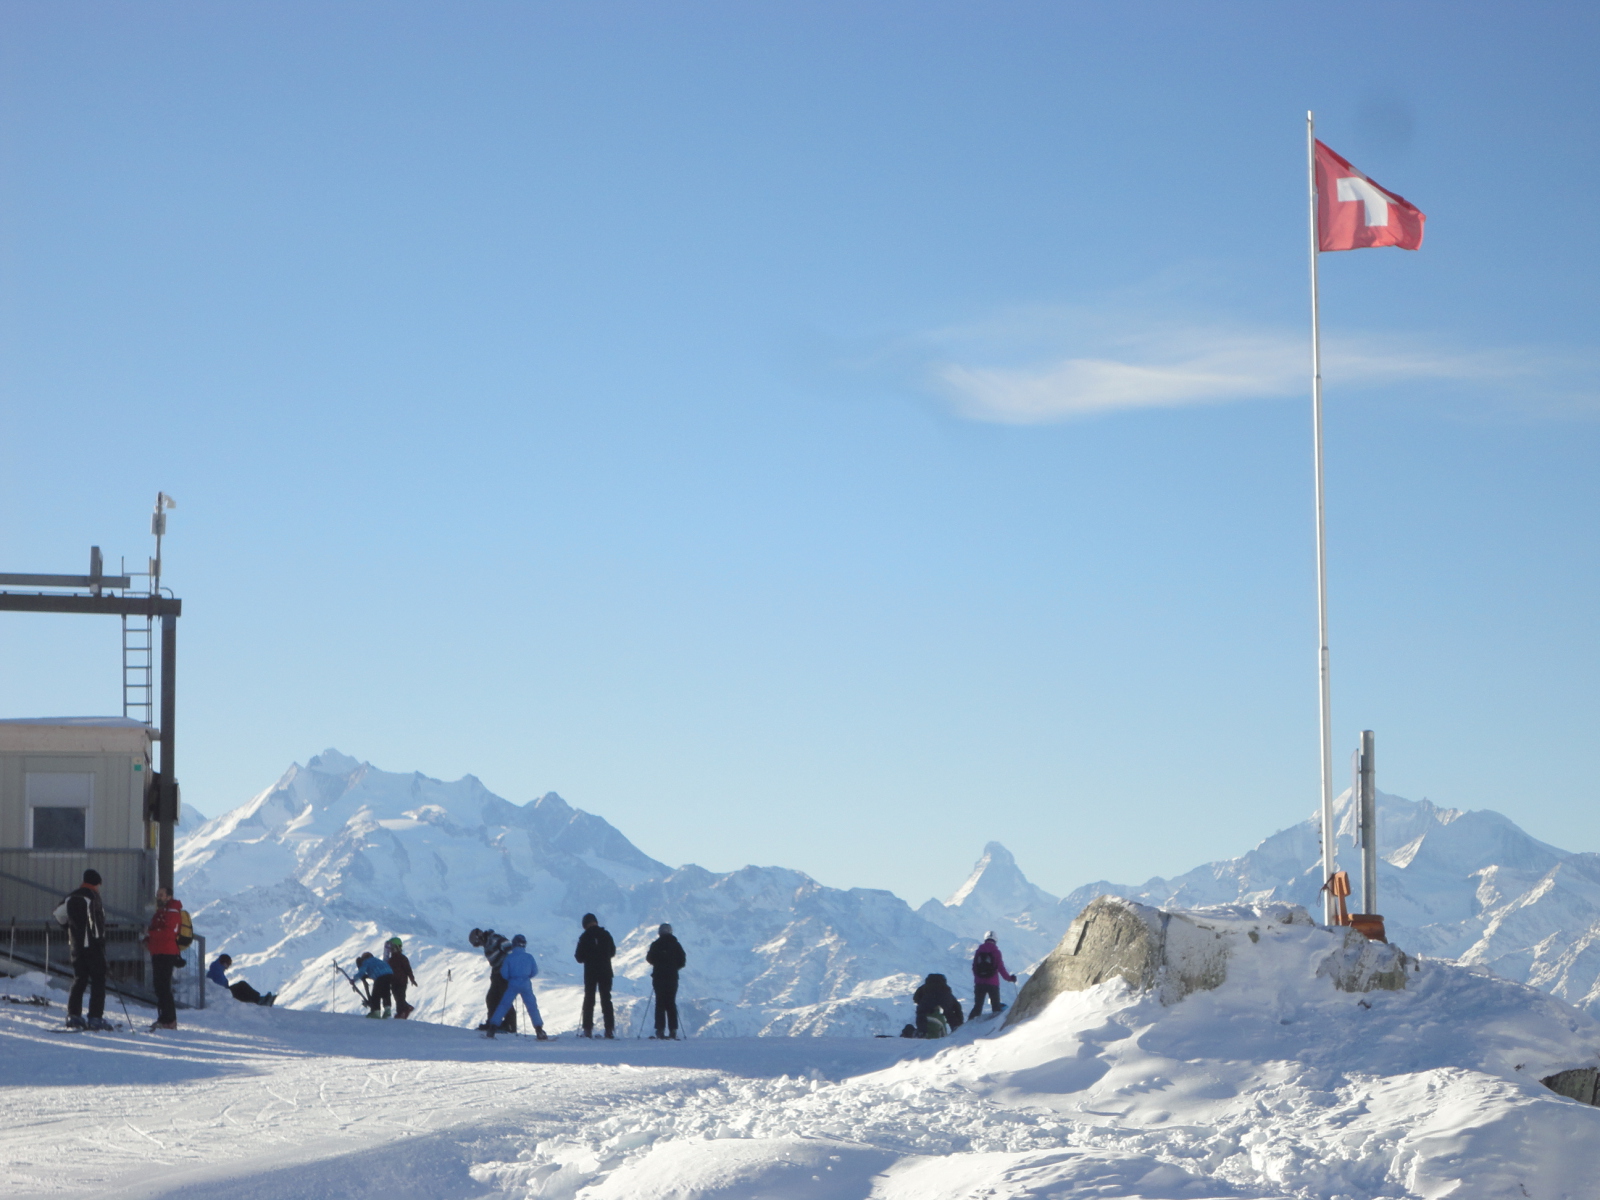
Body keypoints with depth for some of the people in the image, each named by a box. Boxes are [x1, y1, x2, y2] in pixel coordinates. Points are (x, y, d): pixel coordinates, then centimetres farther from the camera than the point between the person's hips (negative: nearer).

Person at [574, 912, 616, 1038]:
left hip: (590, 973, -2)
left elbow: (580, 957, -6)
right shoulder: (605, 934, -2)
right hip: (605, 972, 2)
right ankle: (609, 1029, -1)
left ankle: (588, 1029, 0)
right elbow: (612, 951, 12)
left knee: (589, 1000, 7)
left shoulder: (584, 937, -9)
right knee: (606, 1000, 7)